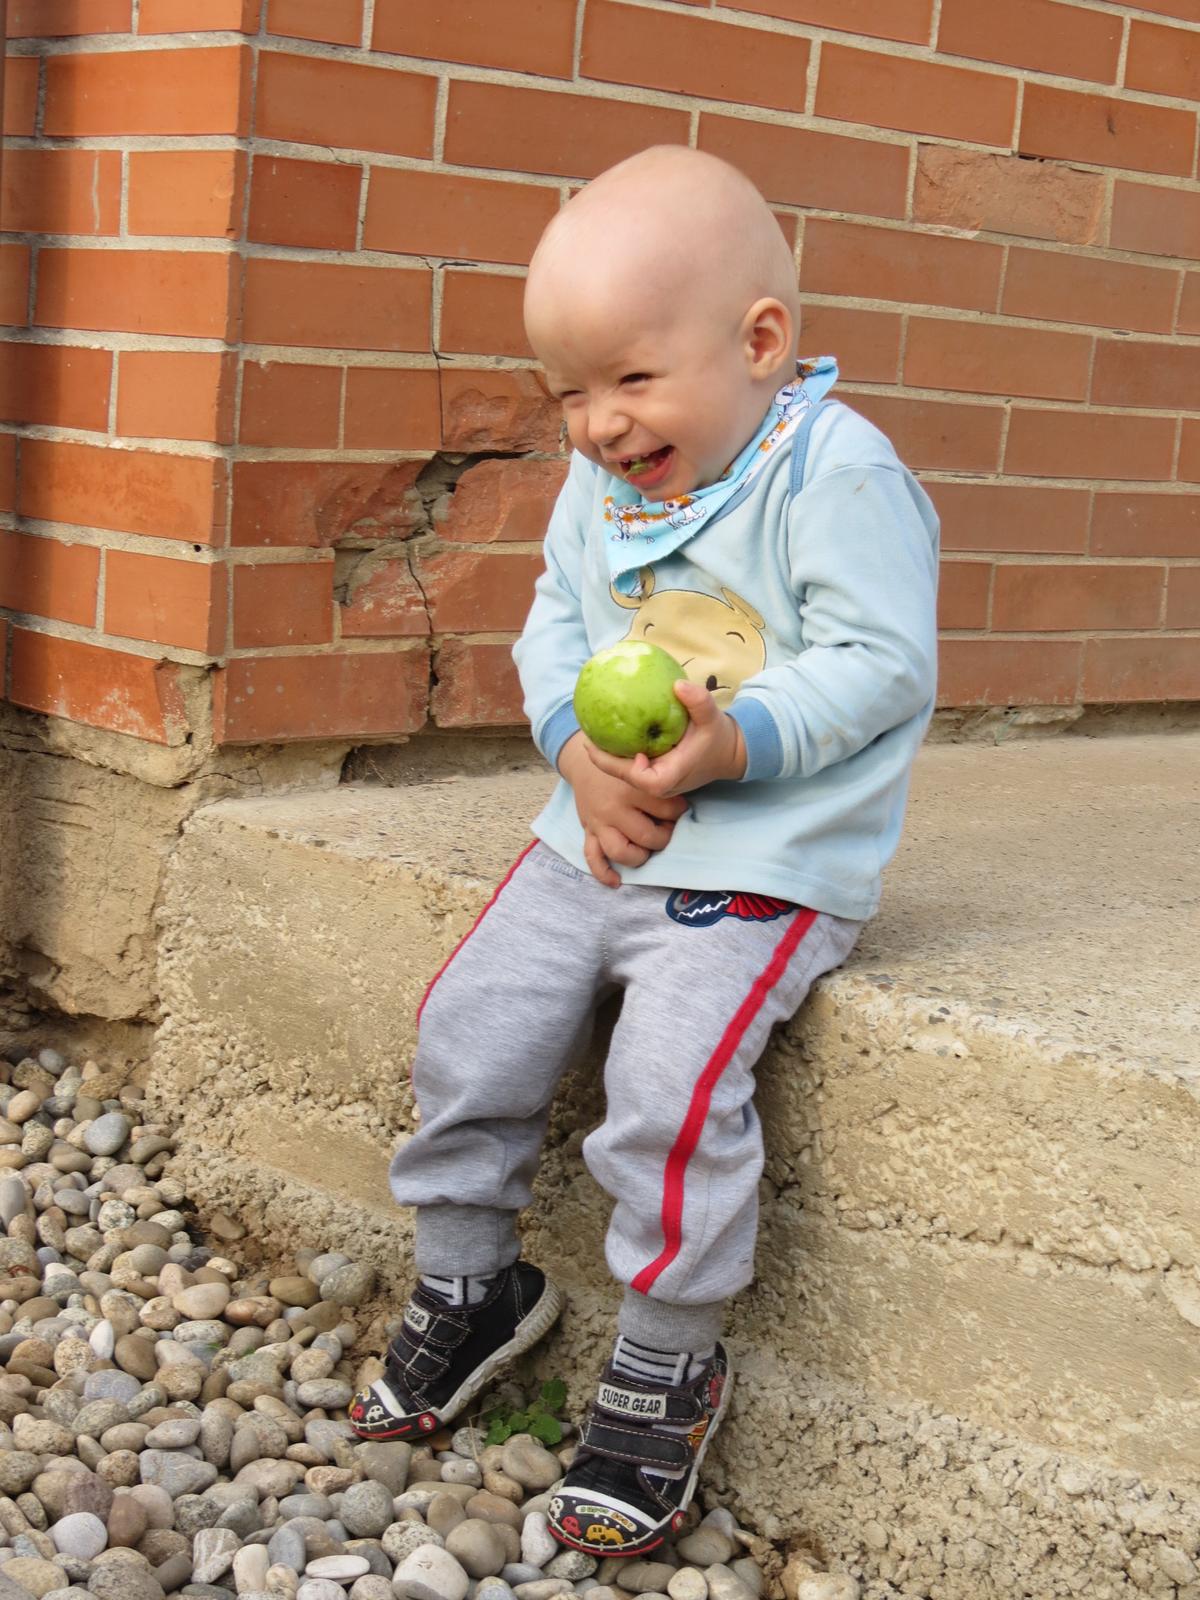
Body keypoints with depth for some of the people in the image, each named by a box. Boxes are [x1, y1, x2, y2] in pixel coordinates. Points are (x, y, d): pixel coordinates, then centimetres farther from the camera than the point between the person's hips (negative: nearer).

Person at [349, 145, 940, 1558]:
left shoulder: (836, 472, -15)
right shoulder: (597, 482, 7)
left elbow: (880, 664, -18)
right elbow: (552, 629, 11)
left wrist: (737, 739, -29)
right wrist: (579, 748, -9)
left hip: (767, 859, -7)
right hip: (598, 836, 7)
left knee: (672, 1075, -23)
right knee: (470, 1028, 2)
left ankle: (667, 1365, 0)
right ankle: (468, 1286, 26)